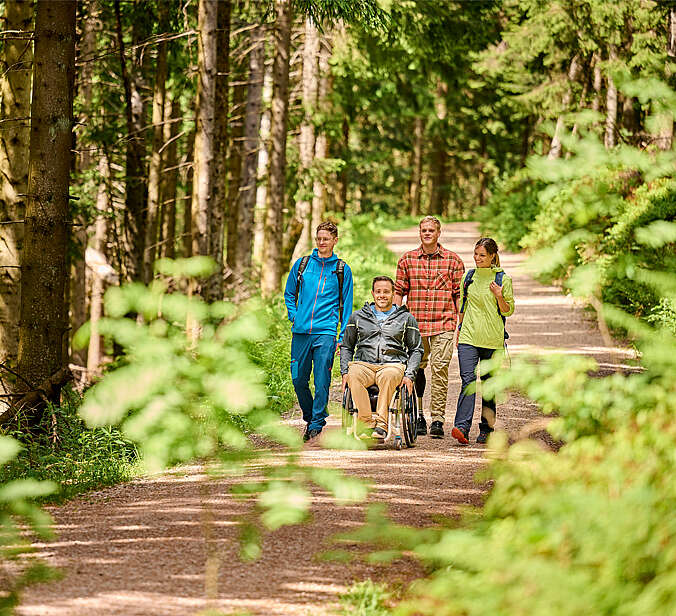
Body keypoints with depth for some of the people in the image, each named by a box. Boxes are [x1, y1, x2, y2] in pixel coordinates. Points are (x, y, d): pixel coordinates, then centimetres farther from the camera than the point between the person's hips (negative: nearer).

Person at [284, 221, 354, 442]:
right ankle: (310, 417, 24)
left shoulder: (342, 270, 6)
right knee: (298, 379, 4)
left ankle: (316, 424, 1)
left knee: (321, 381, -7)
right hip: (300, 332, 2)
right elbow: (289, 294, 21)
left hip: (326, 332, -2)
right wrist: (294, 316, 5)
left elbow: (346, 305, 7)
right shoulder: (302, 264, 11)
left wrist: (343, 338, 0)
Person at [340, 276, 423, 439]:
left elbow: (416, 350, 16)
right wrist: (345, 371, 5)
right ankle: (367, 423, -36)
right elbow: (346, 347, 22)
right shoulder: (357, 317, 21)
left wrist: (409, 375, 0)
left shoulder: (406, 318, 17)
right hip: (363, 364, 1)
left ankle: (381, 424, -41)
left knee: (388, 376, -39)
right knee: (354, 376, -36)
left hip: (393, 364, -1)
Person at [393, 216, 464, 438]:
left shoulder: (453, 260, 6)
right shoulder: (407, 259, 9)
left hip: (443, 324, -2)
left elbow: (459, 295, 7)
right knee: (416, 369, 4)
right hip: (415, 324, 2)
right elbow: (398, 292, 11)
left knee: (440, 369, -8)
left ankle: (438, 419, -7)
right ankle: (418, 416, 17)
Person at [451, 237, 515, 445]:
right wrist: (459, 331, 18)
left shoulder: (503, 279, 1)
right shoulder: (469, 276, 11)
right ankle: (462, 428, -24)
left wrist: (499, 297, -15)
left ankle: (486, 430, 16)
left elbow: (508, 311, 3)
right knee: (468, 380, -13)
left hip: (492, 340, -1)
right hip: (469, 337, 1)